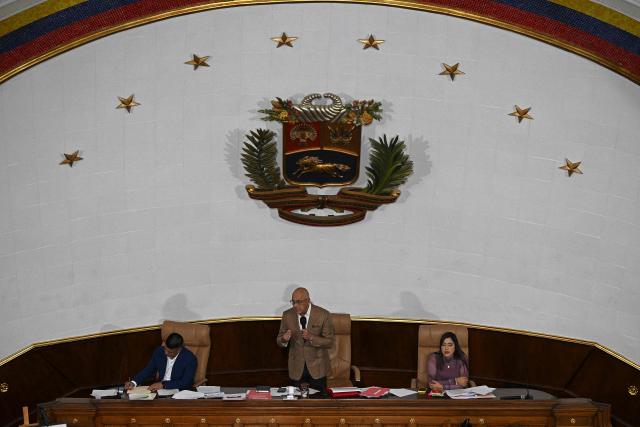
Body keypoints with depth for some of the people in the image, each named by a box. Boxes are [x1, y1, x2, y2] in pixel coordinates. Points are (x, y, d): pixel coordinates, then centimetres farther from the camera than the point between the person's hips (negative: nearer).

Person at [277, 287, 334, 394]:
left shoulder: (323, 315, -13)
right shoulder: (287, 315, -5)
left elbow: (329, 342, -11)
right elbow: (279, 340, 3)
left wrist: (311, 338, -28)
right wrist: (284, 339, -22)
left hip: (317, 367, -2)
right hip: (296, 367, 2)